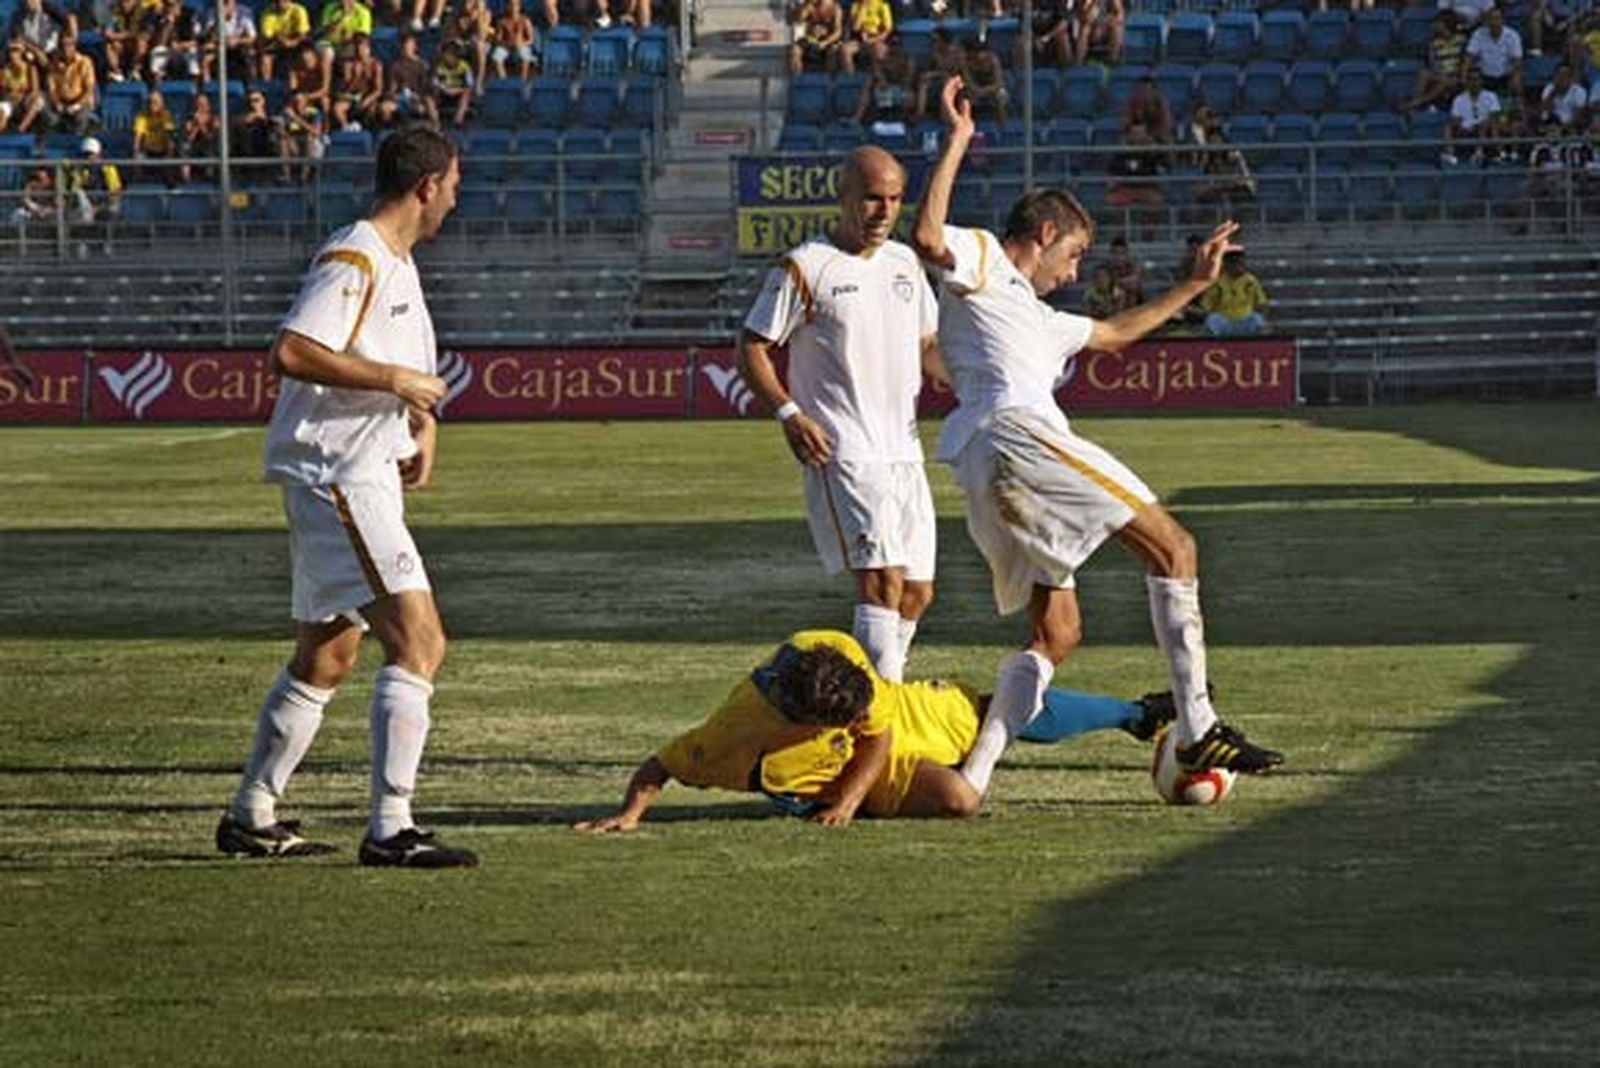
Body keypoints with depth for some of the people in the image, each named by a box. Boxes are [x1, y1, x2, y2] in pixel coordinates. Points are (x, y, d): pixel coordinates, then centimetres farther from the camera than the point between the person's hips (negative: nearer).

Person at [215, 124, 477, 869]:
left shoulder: (396, 264, 18)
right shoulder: (352, 260, -13)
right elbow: (291, 353, -25)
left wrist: (422, 422, 14)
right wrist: (394, 380, -21)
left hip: (361, 479, 11)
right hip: (336, 477, -11)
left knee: (326, 658, 18)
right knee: (419, 640, -17)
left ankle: (251, 818, 27)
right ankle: (391, 829, -21)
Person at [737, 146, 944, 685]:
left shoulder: (904, 263, 14)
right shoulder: (805, 268, -6)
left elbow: (927, 347, 26)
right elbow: (752, 348, -3)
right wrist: (789, 413, -16)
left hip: (903, 452, 7)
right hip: (843, 453, -7)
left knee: (917, 592, 8)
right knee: (882, 579, -21)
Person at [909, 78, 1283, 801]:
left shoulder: (1036, 318, 37)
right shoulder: (979, 260, 9)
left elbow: (1115, 333, 49)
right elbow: (926, 238, -14)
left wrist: (1194, 285, 49)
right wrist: (956, 142, -12)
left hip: (985, 481, 10)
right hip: (1016, 436, -10)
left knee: (1057, 633, 9)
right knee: (1172, 547, -10)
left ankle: (971, 775, -2)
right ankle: (1197, 730, -18)